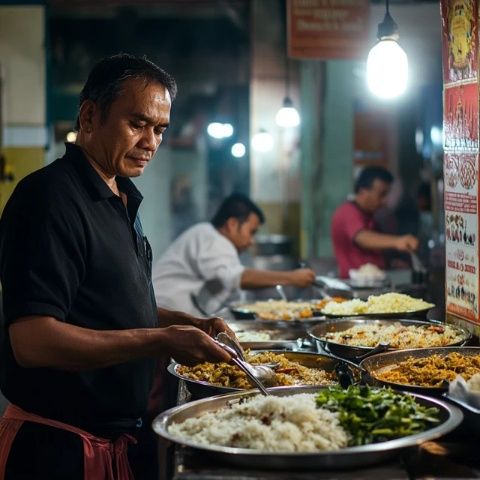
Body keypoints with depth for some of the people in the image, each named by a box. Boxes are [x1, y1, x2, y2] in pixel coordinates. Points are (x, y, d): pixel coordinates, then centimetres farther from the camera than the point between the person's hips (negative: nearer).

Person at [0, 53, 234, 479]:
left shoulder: (120, 201, 12)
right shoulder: (51, 198, -19)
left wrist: (186, 325, 8)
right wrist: (161, 341, -28)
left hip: (114, 439, 9)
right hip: (59, 445, -9)